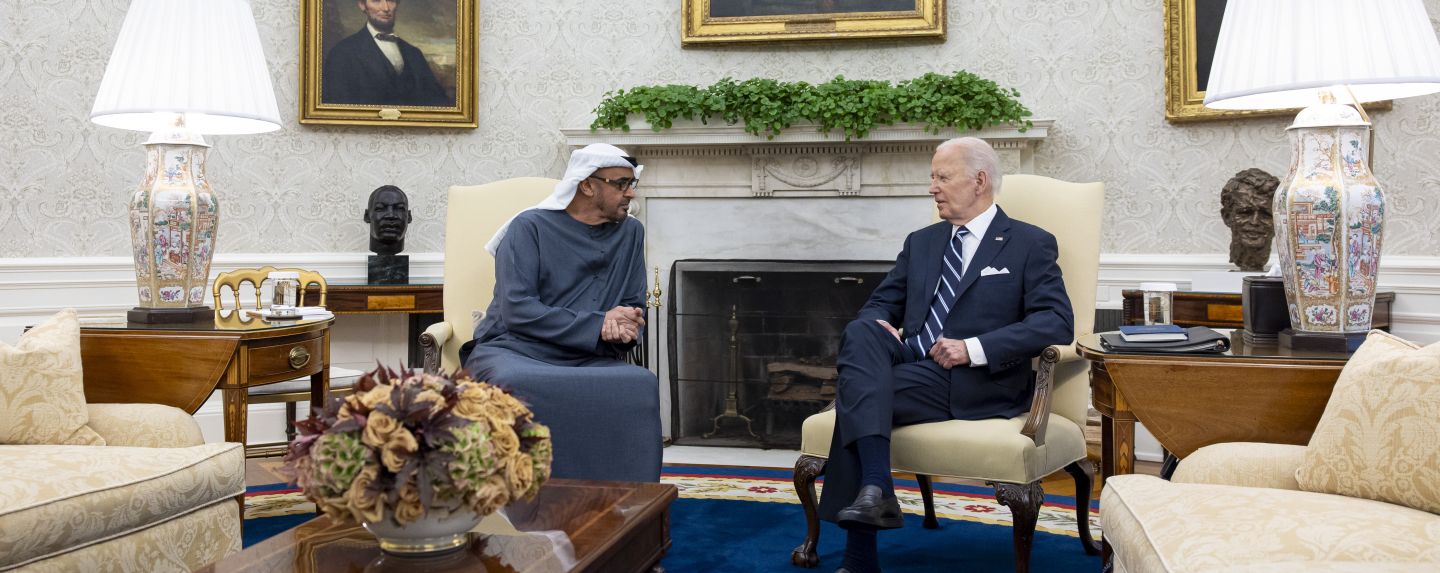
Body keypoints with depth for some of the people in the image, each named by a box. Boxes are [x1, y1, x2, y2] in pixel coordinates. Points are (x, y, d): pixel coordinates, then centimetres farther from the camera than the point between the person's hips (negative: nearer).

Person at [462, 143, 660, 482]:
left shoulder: (630, 233, 16)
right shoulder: (530, 227, 1)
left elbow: (635, 308, 16)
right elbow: (516, 311, -11)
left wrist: (626, 329, -10)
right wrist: (598, 326, -16)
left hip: (590, 362, 4)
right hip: (514, 351, -3)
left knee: (642, 385, -30)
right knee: (516, 386, -39)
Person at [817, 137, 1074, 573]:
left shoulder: (1030, 244, 6)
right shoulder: (920, 243, 24)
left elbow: (1057, 322, -7)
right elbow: (880, 304, 23)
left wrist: (974, 348, -18)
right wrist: (878, 325, -4)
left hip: (977, 385, -5)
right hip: (910, 368, 5)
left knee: (854, 396, -28)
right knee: (860, 333, -29)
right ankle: (875, 486, -38)